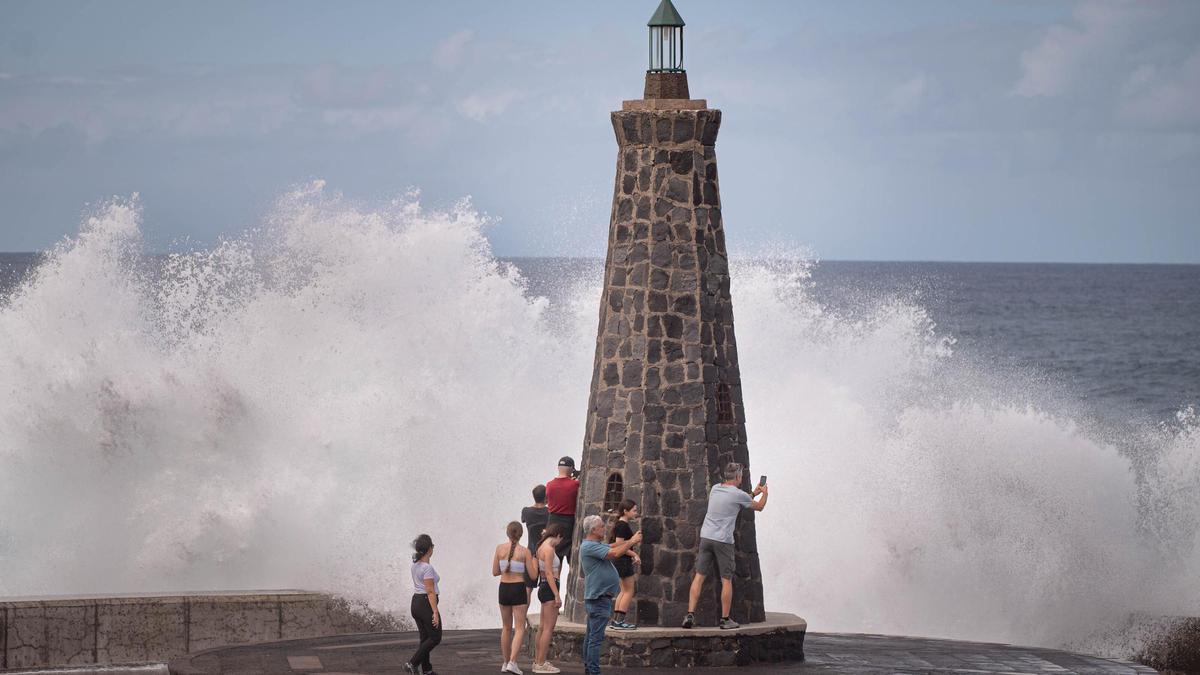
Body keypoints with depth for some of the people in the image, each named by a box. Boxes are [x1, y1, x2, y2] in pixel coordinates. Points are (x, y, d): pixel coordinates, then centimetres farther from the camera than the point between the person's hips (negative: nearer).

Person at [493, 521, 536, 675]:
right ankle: (512, 662, -16)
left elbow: (495, 572, 3)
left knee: (506, 628, 17)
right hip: (518, 589, -3)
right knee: (519, 628, -1)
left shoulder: (500, 548, -2)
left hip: (504, 588, 3)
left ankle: (505, 663, 22)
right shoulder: (525, 551, -9)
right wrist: (534, 562, 13)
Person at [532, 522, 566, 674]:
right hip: (549, 588, -10)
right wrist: (557, 595, -21)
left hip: (543, 587, 10)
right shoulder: (549, 549, -15)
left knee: (543, 627, 16)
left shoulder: (542, 547, 13)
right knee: (548, 628, -7)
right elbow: (549, 573, -20)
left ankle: (538, 660, 22)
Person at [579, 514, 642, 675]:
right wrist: (631, 542, -11)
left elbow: (613, 547, 17)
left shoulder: (595, 545, 16)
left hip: (598, 597, 11)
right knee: (596, 637, -11)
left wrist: (631, 541, 3)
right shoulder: (589, 546, -17)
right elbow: (615, 553, -23)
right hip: (599, 598, -11)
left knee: (591, 636, 14)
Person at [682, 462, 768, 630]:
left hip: (706, 536, 5)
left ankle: (690, 614, -4)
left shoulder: (715, 489, 11)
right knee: (726, 580, 4)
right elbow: (759, 506, 9)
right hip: (723, 540, -5)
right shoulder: (738, 495, -7)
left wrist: (754, 493, 37)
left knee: (699, 577, 4)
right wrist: (764, 493, 29)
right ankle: (725, 619, 7)